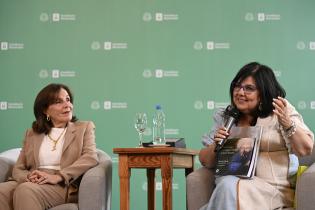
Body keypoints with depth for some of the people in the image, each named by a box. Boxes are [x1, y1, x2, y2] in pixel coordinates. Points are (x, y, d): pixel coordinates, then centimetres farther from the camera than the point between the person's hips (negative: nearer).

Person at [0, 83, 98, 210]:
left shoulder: (84, 128, 16)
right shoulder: (31, 134, 23)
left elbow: (91, 157, -2)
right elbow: (18, 169, 16)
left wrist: (57, 177, -16)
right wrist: (29, 177, -11)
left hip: (63, 186, -2)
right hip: (31, 184, 3)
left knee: (25, 190, -35)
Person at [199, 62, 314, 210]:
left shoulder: (280, 110, 3)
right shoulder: (225, 117, 12)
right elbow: (205, 161, 13)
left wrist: (287, 123, -23)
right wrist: (216, 145, -8)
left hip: (275, 188, -3)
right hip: (233, 182, 3)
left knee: (229, 187, -29)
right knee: (226, 185, -31)